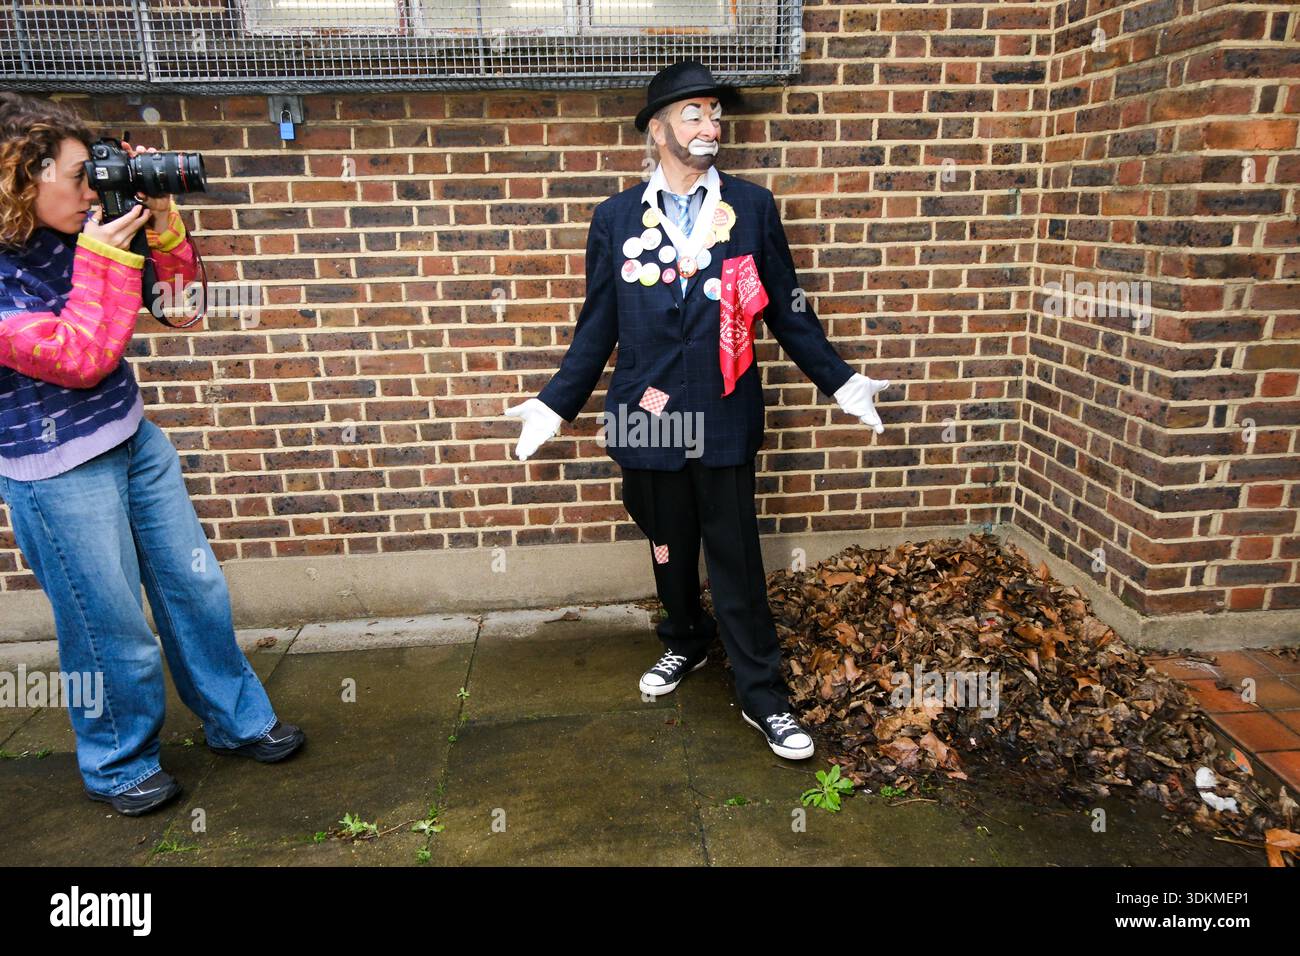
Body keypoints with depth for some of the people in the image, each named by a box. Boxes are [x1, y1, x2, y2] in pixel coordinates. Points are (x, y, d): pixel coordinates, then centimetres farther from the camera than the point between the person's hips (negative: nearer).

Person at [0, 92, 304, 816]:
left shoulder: (67, 236, 0)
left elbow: (175, 286, 9)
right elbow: (79, 357, -23)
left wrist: (161, 219, -8)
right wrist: (103, 254, -23)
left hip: (136, 440, 7)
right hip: (58, 473, -6)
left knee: (196, 588, 14)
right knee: (114, 632, 6)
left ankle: (237, 719, 33)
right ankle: (120, 764, 32)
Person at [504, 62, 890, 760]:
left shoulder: (752, 207, 3)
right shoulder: (615, 218, 4)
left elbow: (786, 309, 6)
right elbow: (597, 326, 7)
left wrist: (839, 381, 3)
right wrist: (556, 402, 4)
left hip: (722, 415, -1)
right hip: (645, 415, 2)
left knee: (735, 556, 3)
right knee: (669, 546, 16)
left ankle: (763, 694, 17)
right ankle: (685, 642, 42)